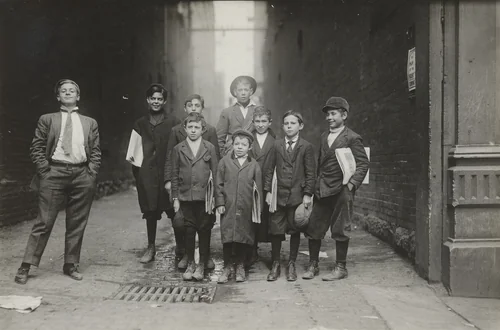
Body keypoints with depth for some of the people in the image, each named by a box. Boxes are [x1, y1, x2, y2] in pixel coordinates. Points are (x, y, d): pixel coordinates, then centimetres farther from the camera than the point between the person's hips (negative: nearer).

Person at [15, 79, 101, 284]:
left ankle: (71, 265, 18)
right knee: (44, 222, -2)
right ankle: (26, 266, 8)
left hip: (82, 175, 2)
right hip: (54, 173, -2)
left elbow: (95, 152, 11)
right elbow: (36, 148, 6)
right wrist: (45, 171, -5)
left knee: (77, 224, 6)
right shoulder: (47, 120, 9)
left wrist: (91, 174, -1)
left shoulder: (90, 123, 14)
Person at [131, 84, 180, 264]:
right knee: (150, 212, 9)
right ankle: (151, 247, 22)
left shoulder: (173, 122, 1)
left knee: (175, 212, -1)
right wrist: (137, 175, 5)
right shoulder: (140, 124, 12)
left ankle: (180, 248, 14)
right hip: (147, 175, 3)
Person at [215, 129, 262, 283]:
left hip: (246, 208, 1)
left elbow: (258, 187, 6)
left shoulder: (254, 165, 5)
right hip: (228, 207, 0)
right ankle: (228, 266, 15)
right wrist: (220, 203, -2)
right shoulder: (224, 161, 4)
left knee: (244, 237, 6)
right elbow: (219, 184, 5)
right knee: (227, 237, 1)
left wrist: (258, 208, 3)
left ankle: (240, 266, 23)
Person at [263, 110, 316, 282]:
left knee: (295, 231, 7)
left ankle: (291, 265, 21)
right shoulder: (277, 145, 8)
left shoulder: (306, 147, 1)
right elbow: (269, 169, 7)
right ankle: (275, 265, 17)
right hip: (278, 195, 2)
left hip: (297, 195, -1)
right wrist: (268, 191, 0)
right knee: (275, 230, 3)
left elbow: (311, 173, 0)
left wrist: (307, 194, -7)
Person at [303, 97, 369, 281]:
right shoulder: (324, 137, 15)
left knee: (339, 230, 2)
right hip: (322, 191, 6)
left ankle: (340, 268, 15)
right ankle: (313, 265, 19)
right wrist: (317, 185, 13)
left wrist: (352, 183, -15)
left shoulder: (352, 138, -4)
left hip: (341, 191, -6)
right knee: (313, 229, 6)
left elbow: (363, 163, -6)